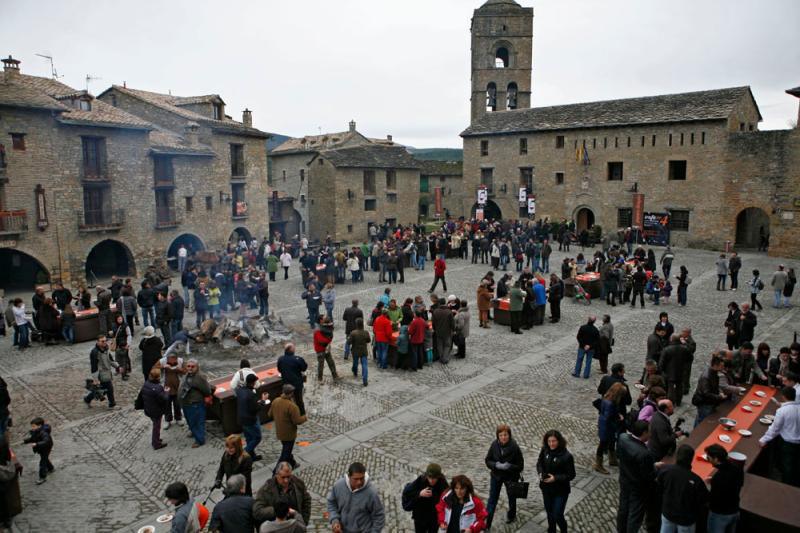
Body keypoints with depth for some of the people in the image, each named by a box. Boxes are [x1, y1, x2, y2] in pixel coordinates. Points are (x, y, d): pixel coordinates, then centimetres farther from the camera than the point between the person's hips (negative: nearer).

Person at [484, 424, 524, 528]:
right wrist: (496, 465, -28)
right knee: (492, 500, 4)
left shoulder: (514, 447, -24)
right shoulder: (494, 445, -18)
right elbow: (487, 460, -9)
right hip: (496, 476, 1)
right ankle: (486, 524, 14)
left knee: (511, 497, 24)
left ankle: (511, 515, 52)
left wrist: (509, 466, -33)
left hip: (511, 477, -1)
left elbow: (520, 465, -17)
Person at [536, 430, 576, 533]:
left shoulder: (566, 456, -23)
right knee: (549, 513, 22)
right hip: (546, 488, 4)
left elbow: (571, 475, -16)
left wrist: (555, 478, -25)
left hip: (560, 491, -4)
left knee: (557, 516, 2)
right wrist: (540, 473, -14)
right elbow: (539, 463, 6)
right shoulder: (544, 450, -11)